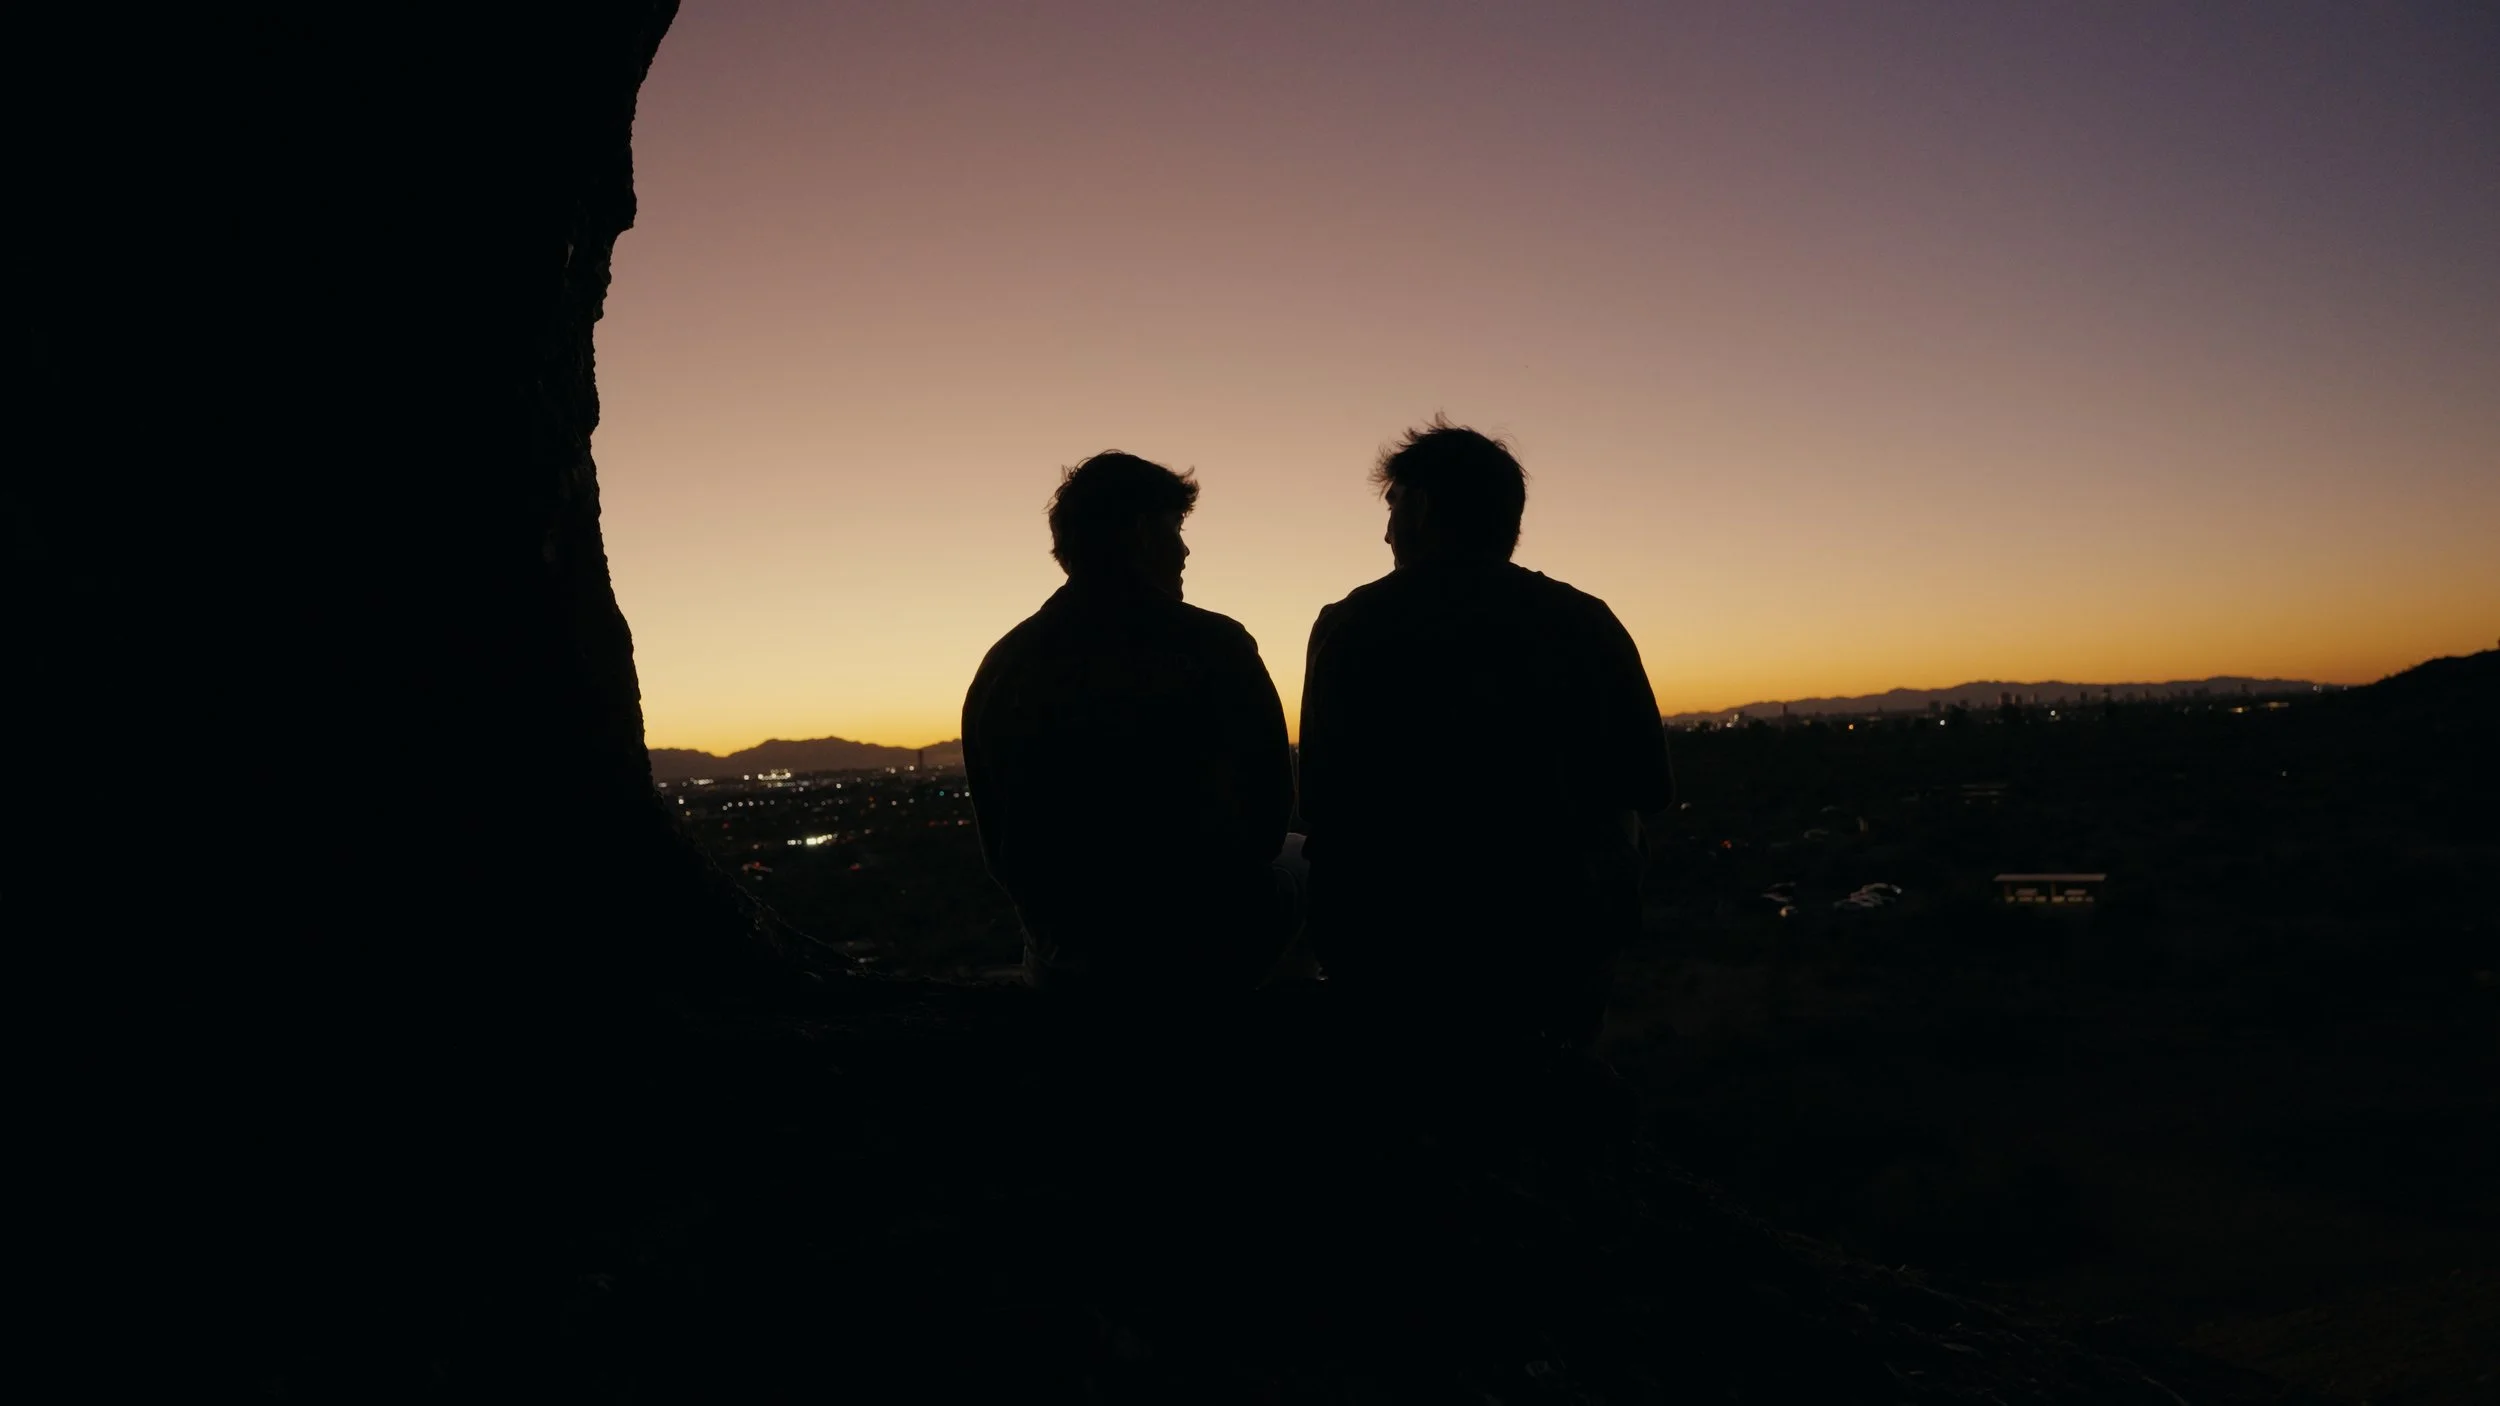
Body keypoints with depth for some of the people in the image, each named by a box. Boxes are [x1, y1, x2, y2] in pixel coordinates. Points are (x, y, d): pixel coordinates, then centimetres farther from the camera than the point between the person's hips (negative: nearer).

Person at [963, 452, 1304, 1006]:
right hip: (1205, 958, -4)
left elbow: (1000, 841, 5)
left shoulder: (1002, 664, -3)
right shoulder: (1211, 645, -15)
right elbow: (1270, 800, -8)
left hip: (1059, 968, 4)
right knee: (1295, 859, 27)